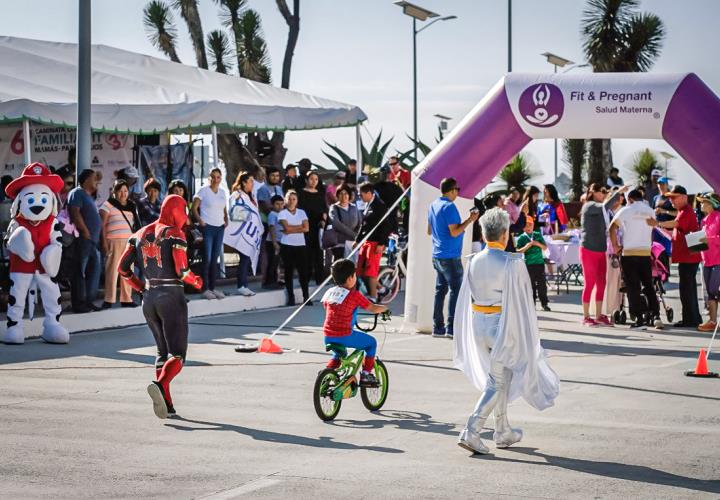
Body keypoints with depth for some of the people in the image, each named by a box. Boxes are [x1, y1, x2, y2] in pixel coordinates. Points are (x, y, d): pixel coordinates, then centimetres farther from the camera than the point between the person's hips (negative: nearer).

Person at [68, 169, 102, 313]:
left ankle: (89, 301, 15)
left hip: (93, 240, 9)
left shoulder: (89, 196, 23)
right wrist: (85, 231, -18)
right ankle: (79, 302, -5)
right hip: (83, 239, -9)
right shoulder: (77, 193, -6)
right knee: (80, 271, -6)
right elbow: (75, 213, -17)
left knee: (94, 271, 9)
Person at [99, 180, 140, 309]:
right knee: (112, 270, -6)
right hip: (114, 241, -5)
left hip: (129, 242, 5)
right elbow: (102, 224, -1)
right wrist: (104, 241, -9)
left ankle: (126, 299, 11)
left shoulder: (132, 206, 18)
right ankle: (109, 299, -5)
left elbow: (136, 224, 19)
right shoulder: (108, 204, 4)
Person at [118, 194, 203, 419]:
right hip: (171, 297, -6)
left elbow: (123, 268, 7)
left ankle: (166, 403, 8)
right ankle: (160, 384, -33)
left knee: (162, 351, 16)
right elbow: (181, 270, -16)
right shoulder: (174, 234, -8)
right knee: (177, 353, -5)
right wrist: (196, 281, 4)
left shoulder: (141, 234, 10)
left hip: (149, 297, 6)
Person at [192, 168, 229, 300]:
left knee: (215, 259, 9)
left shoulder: (223, 192, 13)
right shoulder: (203, 191, -3)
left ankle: (213, 288, 15)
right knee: (207, 259, -6)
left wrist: (226, 221, 6)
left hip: (220, 228, 6)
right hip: (208, 227, -6)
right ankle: (205, 289, -2)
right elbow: (194, 208, -6)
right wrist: (200, 220, -17)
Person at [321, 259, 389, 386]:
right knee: (371, 343, 15)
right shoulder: (354, 295, -8)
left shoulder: (329, 292, 9)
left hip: (328, 337, 7)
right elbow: (373, 308, -4)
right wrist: (384, 308, 17)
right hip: (345, 336, -7)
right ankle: (365, 375, 12)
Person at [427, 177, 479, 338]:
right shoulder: (449, 207, -15)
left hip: (437, 256, 9)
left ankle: (438, 327, 12)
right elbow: (454, 232, -20)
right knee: (456, 290, -5)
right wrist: (469, 220, -12)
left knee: (440, 290, 11)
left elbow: (429, 231, 22)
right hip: (450, 256, -9)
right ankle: (451, 327, -9)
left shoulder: (434, 205, 12)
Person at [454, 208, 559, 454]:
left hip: (478, 323, 6)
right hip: (503, 324, -6)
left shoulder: (475, 262, 0)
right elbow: (522, 301, -13)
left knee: (500, 377, 21)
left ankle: (503, 432, 29)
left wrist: (468, 337, 16)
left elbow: (468, 298, 7)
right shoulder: (512, 263, -16)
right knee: (497, 382, 0)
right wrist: (526, 335, -4)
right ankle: (471, 431, -12)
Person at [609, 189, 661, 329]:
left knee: (633, 287, 0)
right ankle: (655, 315, -2)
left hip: (629, 253, -3)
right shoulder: (650, 211, 10)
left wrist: (615, 246, 8)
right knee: (648, 286, 10)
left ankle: (639, 318, -5)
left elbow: (612, 228, 2)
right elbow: (652, 224, 13)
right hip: (646, 252, 3)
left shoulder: (625, 211, 0)